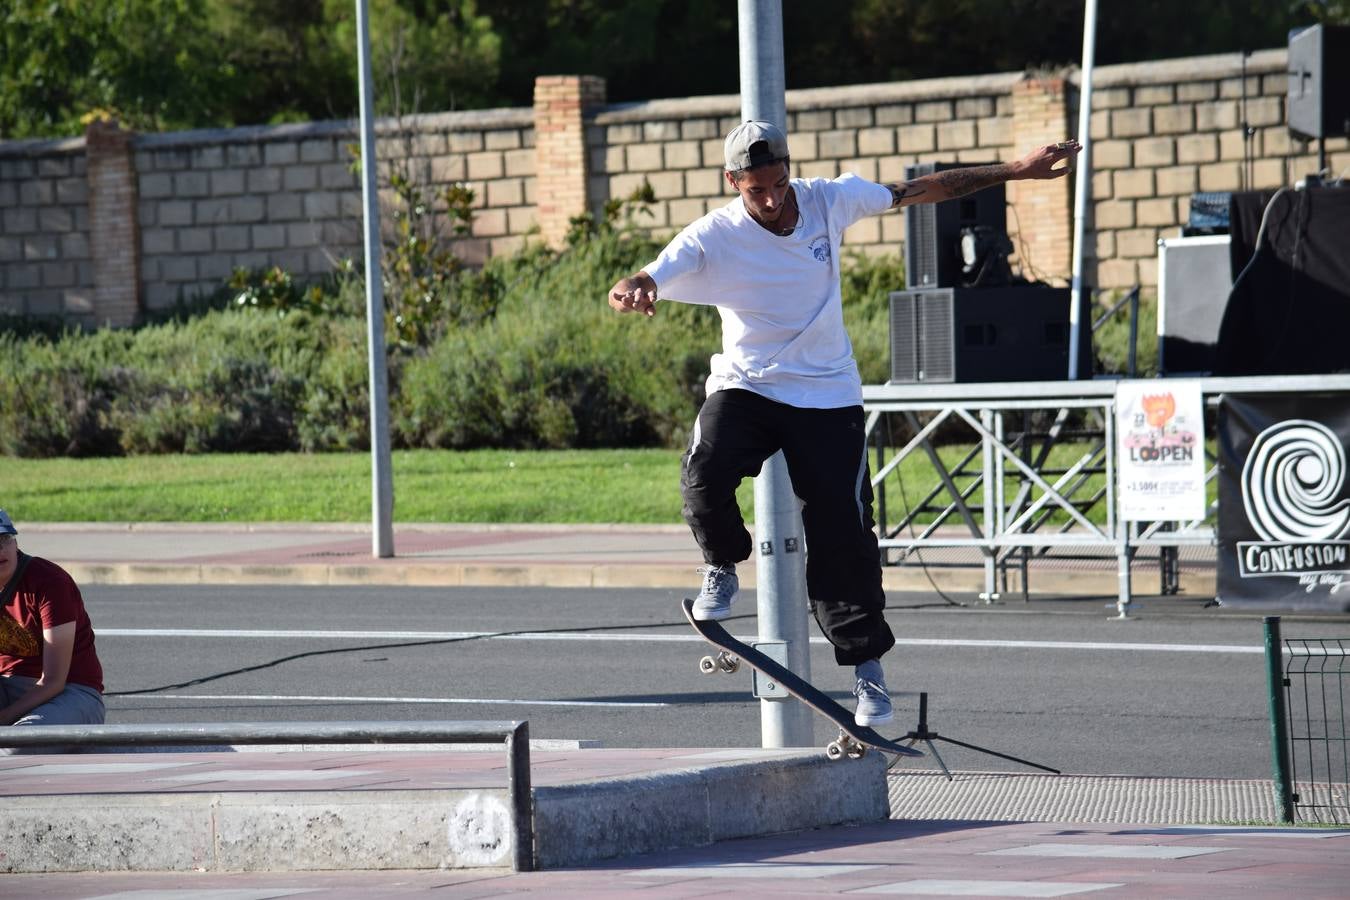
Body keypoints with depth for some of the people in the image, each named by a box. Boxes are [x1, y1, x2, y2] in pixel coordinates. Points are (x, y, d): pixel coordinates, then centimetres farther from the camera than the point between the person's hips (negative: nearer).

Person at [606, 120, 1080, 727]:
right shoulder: (712, 238, -15)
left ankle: (867, 666, 9)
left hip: (828, 399, 1)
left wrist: (1015, 172, 5)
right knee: (704, 478, -29)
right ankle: (723, 569, 3)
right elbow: (652, 279, -28)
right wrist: (632, 289, -55)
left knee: (842, 534, -5)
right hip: (745, 387, -1)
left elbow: (919, 191, 4)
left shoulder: (828, 201, -7)